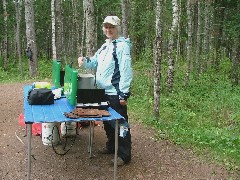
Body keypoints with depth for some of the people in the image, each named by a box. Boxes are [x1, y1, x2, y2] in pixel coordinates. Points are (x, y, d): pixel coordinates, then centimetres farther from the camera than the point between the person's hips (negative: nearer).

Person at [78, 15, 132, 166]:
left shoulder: (122, 45, -13)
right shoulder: (105, 46, 15)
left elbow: (126, 71, -18)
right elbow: (95, 63, 21)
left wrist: (124, 94, -21)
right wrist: (85, 61, -2)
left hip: (116, 93, -9)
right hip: (104, 92, 9)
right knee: (107, 122, 20)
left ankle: (124, 155, 10)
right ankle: (111, 147, 37)